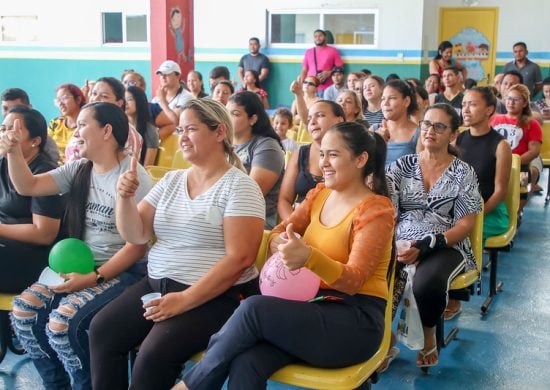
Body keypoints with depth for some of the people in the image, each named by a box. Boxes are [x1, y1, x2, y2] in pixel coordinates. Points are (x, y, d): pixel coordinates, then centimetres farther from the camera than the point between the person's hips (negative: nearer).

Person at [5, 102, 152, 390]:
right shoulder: (78, 170, 10)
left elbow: (137, 244, -15)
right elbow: (28, 187, 9)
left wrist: (94, 278, -21)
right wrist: (14, 152, -6)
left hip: (123, 271, -7)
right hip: (82, 266, 7)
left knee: (63, 322, -26)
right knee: (24, 309, -11)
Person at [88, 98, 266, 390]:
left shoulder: (239, 186, -9)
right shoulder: (170, 180, 11)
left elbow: (239, 258, -17)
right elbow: (136, 235, 9)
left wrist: (185, 299, -22)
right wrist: (125, 198, -10)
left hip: (215, 296, -6)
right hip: (157, 284, 7)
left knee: (154, 354, -25)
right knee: (101, 331, -11)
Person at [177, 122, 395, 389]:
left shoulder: (376, 209, -8)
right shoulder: (320, 194, 12)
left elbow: (352, 281, -17)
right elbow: (278, 232, 11)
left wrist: (309, 256, -37)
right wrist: (280, 245, -15)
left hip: (356, 321, -5)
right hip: (314, 306, 5)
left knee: (255, 308, -29)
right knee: (245, 364, -27)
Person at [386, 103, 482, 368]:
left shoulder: (462, 172, 6)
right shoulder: (401, 166, 11)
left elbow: (466, 223, -1)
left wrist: (427, 245, -16)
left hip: (446, 248, -1)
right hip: (401, 245, 2)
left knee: (426, 284, -36)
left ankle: (428, 334, -2)